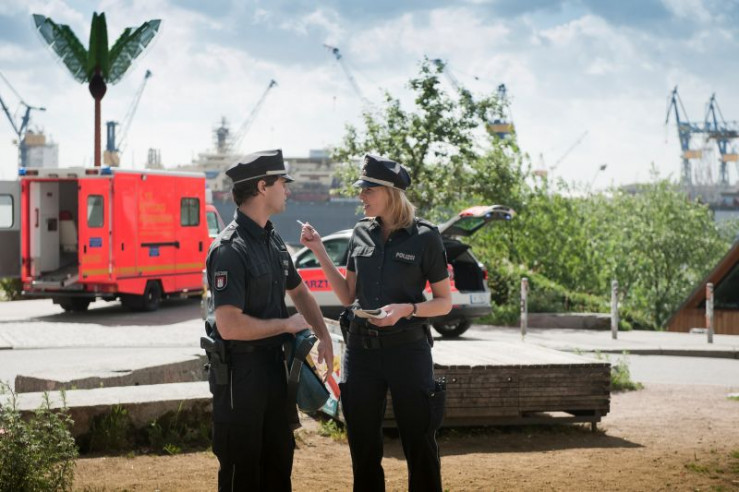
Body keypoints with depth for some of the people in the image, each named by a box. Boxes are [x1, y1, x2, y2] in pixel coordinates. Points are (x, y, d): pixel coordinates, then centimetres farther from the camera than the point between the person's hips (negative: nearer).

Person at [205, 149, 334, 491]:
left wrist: (323, 336, 13)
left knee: (278, 460, 18)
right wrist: (287, 325, -15)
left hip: (273, 366, 9)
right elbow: (229, 326, -27)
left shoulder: (273, 240, 8)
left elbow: (298, 290, 24)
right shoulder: (230, 250, -20)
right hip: (241, 371, -9)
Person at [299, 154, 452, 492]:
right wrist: (319, 253, 2)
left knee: (419, 447, 3)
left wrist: (407, 308, -20)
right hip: (361, 349, 5)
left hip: (408, 349, -5)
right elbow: (348, 296, 10)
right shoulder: (361, 234, 6)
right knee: (364, 449, 11)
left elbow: (444, 303, -3)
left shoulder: (425, 237, -7)